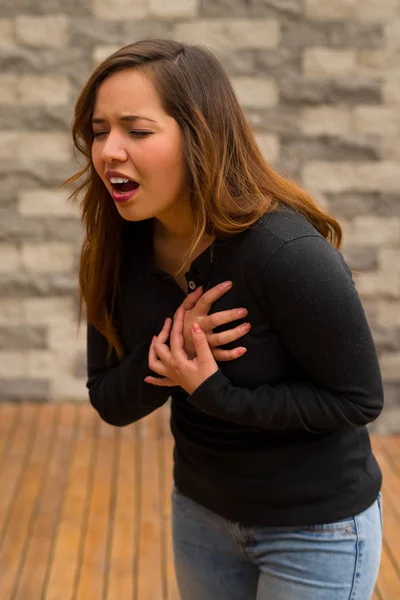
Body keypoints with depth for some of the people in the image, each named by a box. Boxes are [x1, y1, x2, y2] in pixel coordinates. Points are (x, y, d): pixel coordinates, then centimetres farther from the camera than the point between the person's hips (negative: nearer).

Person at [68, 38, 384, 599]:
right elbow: (111, 402, -5)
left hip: (316, 526, -5)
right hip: (201, 510, 5)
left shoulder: (287, 253, -28)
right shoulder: (119, 252, -10)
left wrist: (213, 392, -26)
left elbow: (359, 399, -19)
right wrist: (169, 353, -24)